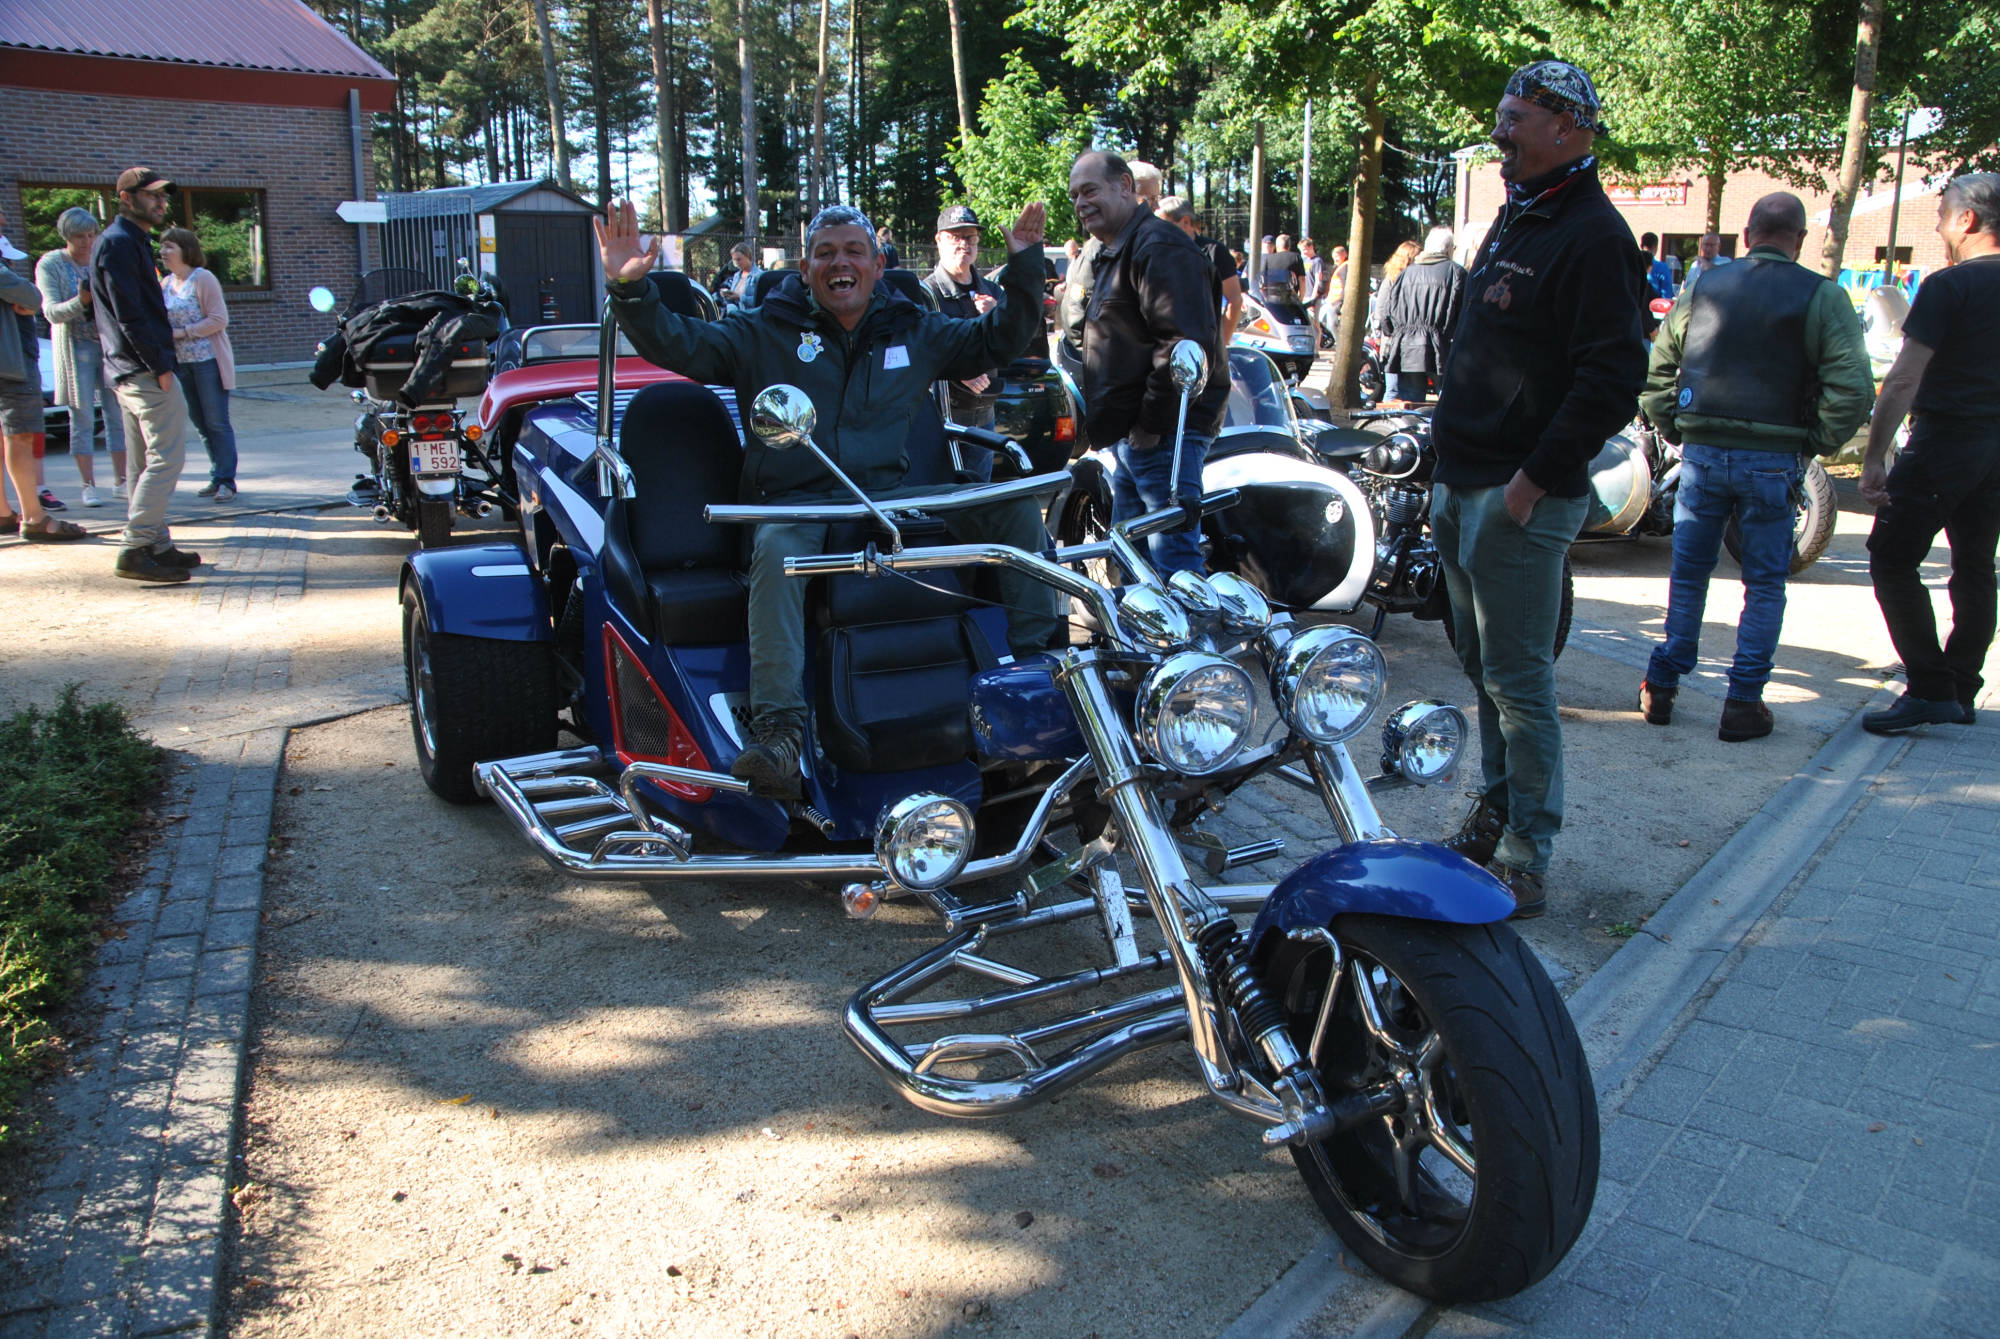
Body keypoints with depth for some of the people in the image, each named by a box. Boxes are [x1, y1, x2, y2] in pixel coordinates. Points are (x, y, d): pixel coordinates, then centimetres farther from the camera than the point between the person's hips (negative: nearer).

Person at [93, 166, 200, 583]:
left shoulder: (131, 242, 20)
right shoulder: (119, 243, -11)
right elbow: (130, 315, -19)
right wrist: (160, 366, -20)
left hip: (132, 371, 11)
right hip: (144, 369, -11)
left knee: (146, 462, 12)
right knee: (167, 457, -12)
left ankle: (156, 545, 18)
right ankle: (135, 547, -14)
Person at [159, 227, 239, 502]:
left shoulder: (203, 279, -8)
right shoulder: (165, 283, 12)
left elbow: (219, 320, -14)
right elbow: (163, 321, 21)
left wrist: (182, 332, -16)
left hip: (208, 360, -7)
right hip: (180, 362, 7)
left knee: (216, 422, -5)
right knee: (199, 422, 9)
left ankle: (226, 481, -2)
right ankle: (216, 477, 15)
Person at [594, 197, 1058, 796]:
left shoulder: (913, 331, 18)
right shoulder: (766, 332, 9)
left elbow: (999, 340, 25)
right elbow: (676, 343, 1)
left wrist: (1024, 265, 13)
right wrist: (630, 290, -17)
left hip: (892, 496, 4)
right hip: (795, 503, -3)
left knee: (1012, 505, -12)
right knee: (776, 551, -39)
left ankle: (1038, 657, -9)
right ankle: (778, 729, -46)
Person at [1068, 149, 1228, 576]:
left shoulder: (1159, 248, -14)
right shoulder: (1113, 252, 21)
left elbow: (1186, 344, -24)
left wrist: (1151, 424, -21)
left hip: (1163, 432, -11)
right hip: (1131, 433, 11)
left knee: (1172, 557, -10)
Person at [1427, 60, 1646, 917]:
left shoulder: (1591, 236, -12)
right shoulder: (1515, 221, 18)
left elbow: (1612, 378, -20)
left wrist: (1538, 477, -21)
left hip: (1519, 498, -9)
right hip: (1466, 485, 9)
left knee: (1517, 680, -5)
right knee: (1482, 664, 16)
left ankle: (1524, 862, 4)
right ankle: (1495, 815, 30)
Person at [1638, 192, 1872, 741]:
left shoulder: (1703, 288, 5)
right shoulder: (1823, 297, -4)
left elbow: (1656, 371, 8)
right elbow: (1853, 387, -13)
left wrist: (1673, 430, 14)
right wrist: (1818, 442, -1)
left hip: (1702, 453, 2)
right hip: (1773, 460, -2)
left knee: (1689, 574, 14)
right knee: (1764, 584, 8)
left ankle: (1662, 686, 18)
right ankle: (1743, 704, 8)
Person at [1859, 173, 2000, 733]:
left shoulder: (1950, 285, -12)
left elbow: (1904, 379, -18)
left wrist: (1874, 455, -17)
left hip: (1944, 439, -8)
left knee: (1893, 561, -4)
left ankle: (1930, 688, -8)